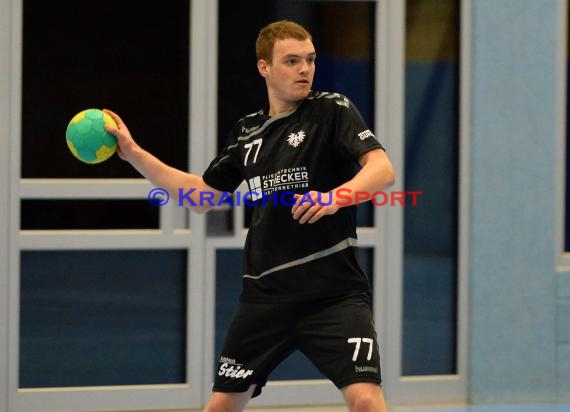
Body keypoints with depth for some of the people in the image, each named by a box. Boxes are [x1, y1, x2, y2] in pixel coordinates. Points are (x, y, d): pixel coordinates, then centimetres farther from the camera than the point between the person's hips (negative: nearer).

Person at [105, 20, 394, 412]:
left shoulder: (332, 110, -4)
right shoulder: (248, 132, 12)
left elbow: (383, 169, -16)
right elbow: (201, 196, 22)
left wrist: (337, 196, -35)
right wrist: (133, 153, 18)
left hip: (333, 291, -5)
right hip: (266, 294, 5)